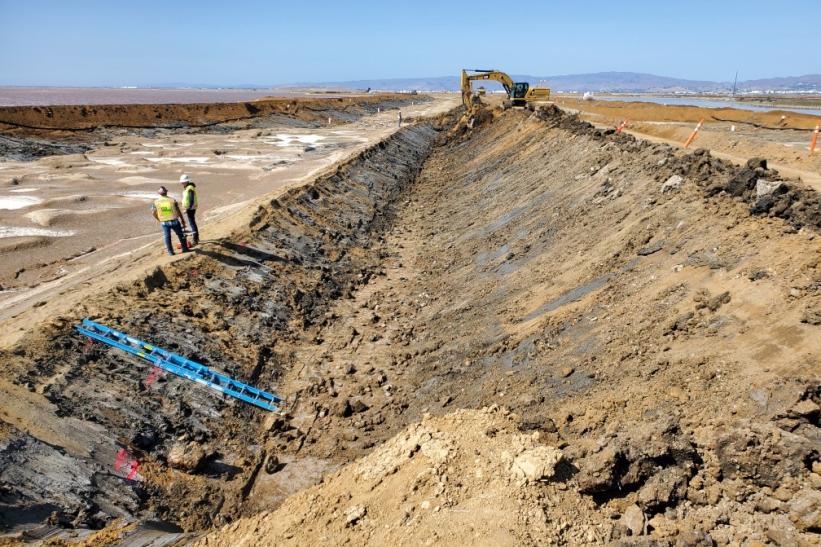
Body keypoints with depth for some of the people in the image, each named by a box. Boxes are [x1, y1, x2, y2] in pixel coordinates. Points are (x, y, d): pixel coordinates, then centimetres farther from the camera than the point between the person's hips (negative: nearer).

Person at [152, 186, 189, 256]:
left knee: (167, 237, 12)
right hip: (174, 221, -1)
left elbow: (153, 212, 2)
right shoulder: (172, 200, -6)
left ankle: (170, 252, 15)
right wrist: (182, 220, 9)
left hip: (164, 222, 1)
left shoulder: (156, 202, -2)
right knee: (180, 235, 15)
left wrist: (158, 219, 20)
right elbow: (178, 211, -2)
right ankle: (185, 249, 23)